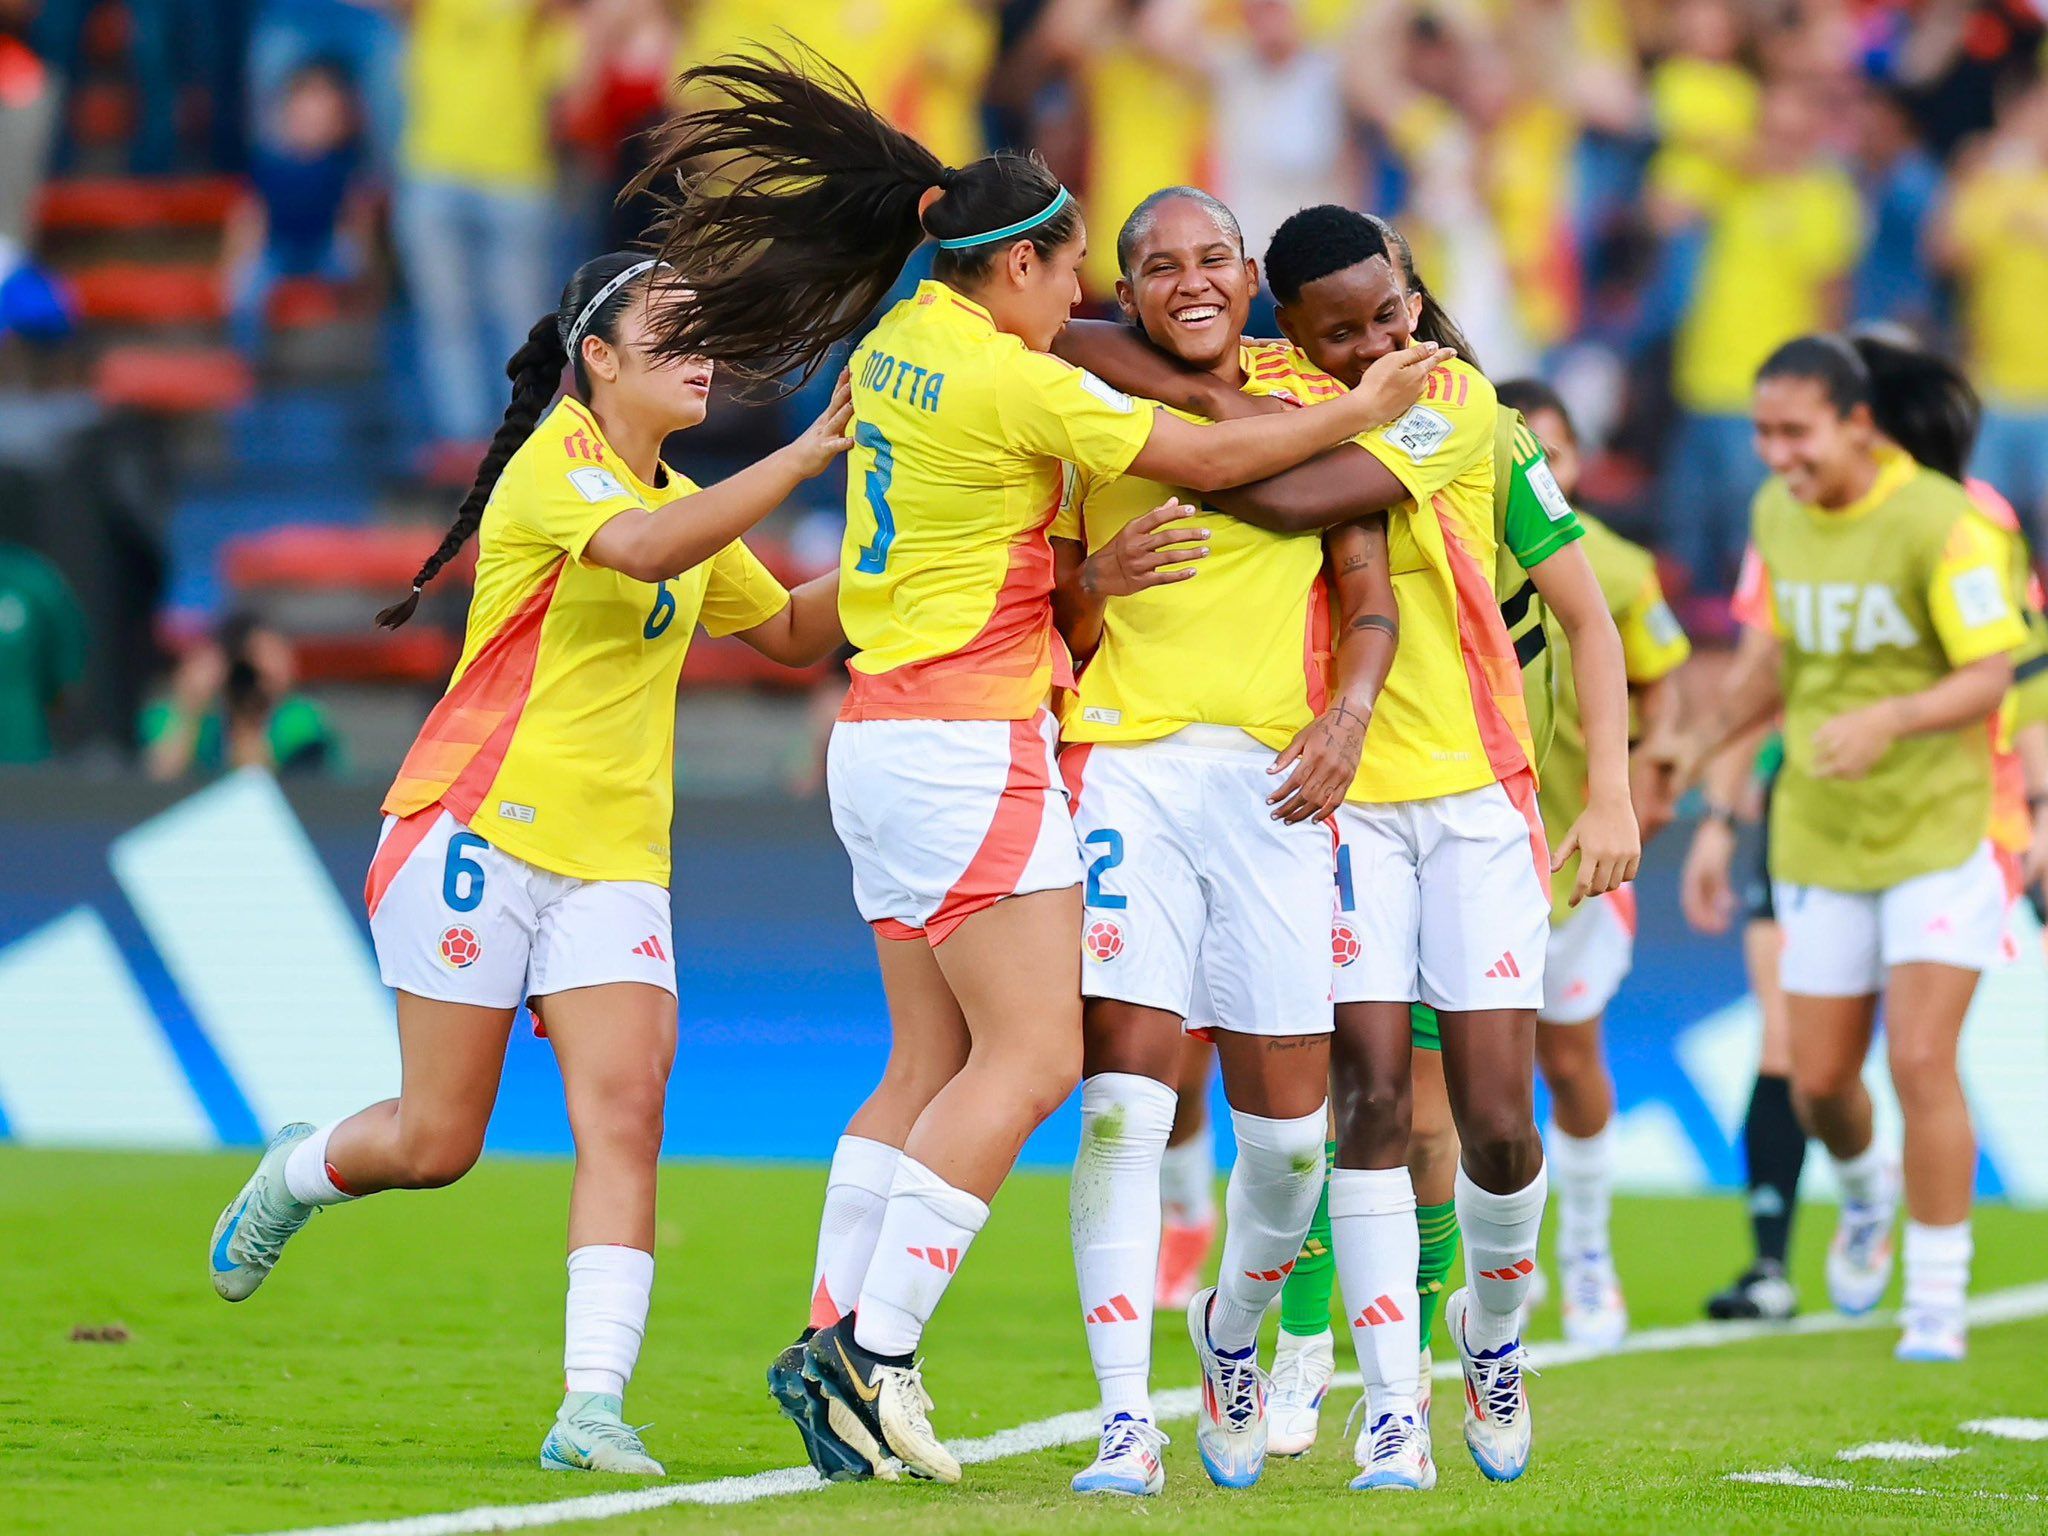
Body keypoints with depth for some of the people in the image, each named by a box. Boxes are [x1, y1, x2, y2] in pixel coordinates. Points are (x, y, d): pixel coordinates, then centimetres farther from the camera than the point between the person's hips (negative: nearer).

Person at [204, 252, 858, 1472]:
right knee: (437, 1144, -1)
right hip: (481, 825, -6)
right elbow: (644, 550, -31)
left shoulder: (684, 502, 16)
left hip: (614, 858, 6)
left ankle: (593, 1407, -18)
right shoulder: (555, 464, -10)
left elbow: (794, 632, 26)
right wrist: (807, 456, -31)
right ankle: (294, 1175, 32)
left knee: (626, 1116, -13)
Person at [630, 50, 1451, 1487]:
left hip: (889, 731, 9)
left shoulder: (899, 343, 9)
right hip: (969, 739, -9)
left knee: (932, 1063, 10)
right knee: (1031, 1055, -9)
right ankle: (875, 1353, -15)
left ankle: (835, 1342, 5)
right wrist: (1363, 408, 2)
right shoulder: (1012, 384, -15)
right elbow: (1208, 458, -8)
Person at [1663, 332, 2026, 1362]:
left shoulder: (1942, 523, -16)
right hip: (1819, 842, 5)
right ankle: (1867, 1191, 41)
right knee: (1819, 1080, 6)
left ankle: (1936, 1302, -1)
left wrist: (1889, 719, -32)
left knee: (1920, 1060, -13)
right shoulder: (1776, 516, 5)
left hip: (1936, 835, -5)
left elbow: (1988, 676, -17)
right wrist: (1702, 741, 9)